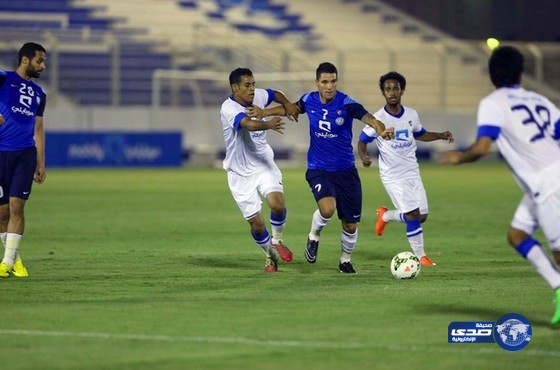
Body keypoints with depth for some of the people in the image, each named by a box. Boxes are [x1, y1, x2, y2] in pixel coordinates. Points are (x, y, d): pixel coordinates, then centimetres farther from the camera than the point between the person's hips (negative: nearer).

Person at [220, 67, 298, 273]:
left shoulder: (258, 96, -2)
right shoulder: (229, 108, -22)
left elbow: (275, 94, 21)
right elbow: (248, 123, -43)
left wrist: (287, 104, 0)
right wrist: (268, 124, -62)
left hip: (264, 165, 4)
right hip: (241, 174, -4)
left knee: (277, 204, -22)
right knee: (256, 224, 0)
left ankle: (277, 241, 6)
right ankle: (271, 255, 28)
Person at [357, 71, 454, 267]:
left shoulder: (411, 115, 2)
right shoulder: (378, 119, -13)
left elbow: (420, 134, 21)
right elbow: (362, 140, -4)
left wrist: (441, 136, 5)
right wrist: (363, 156, -25)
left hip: (412, 172, 6)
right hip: (392, 175, -6)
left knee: (421, 216, 5)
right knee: (412, 215, -16)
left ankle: (385, 215, 28)